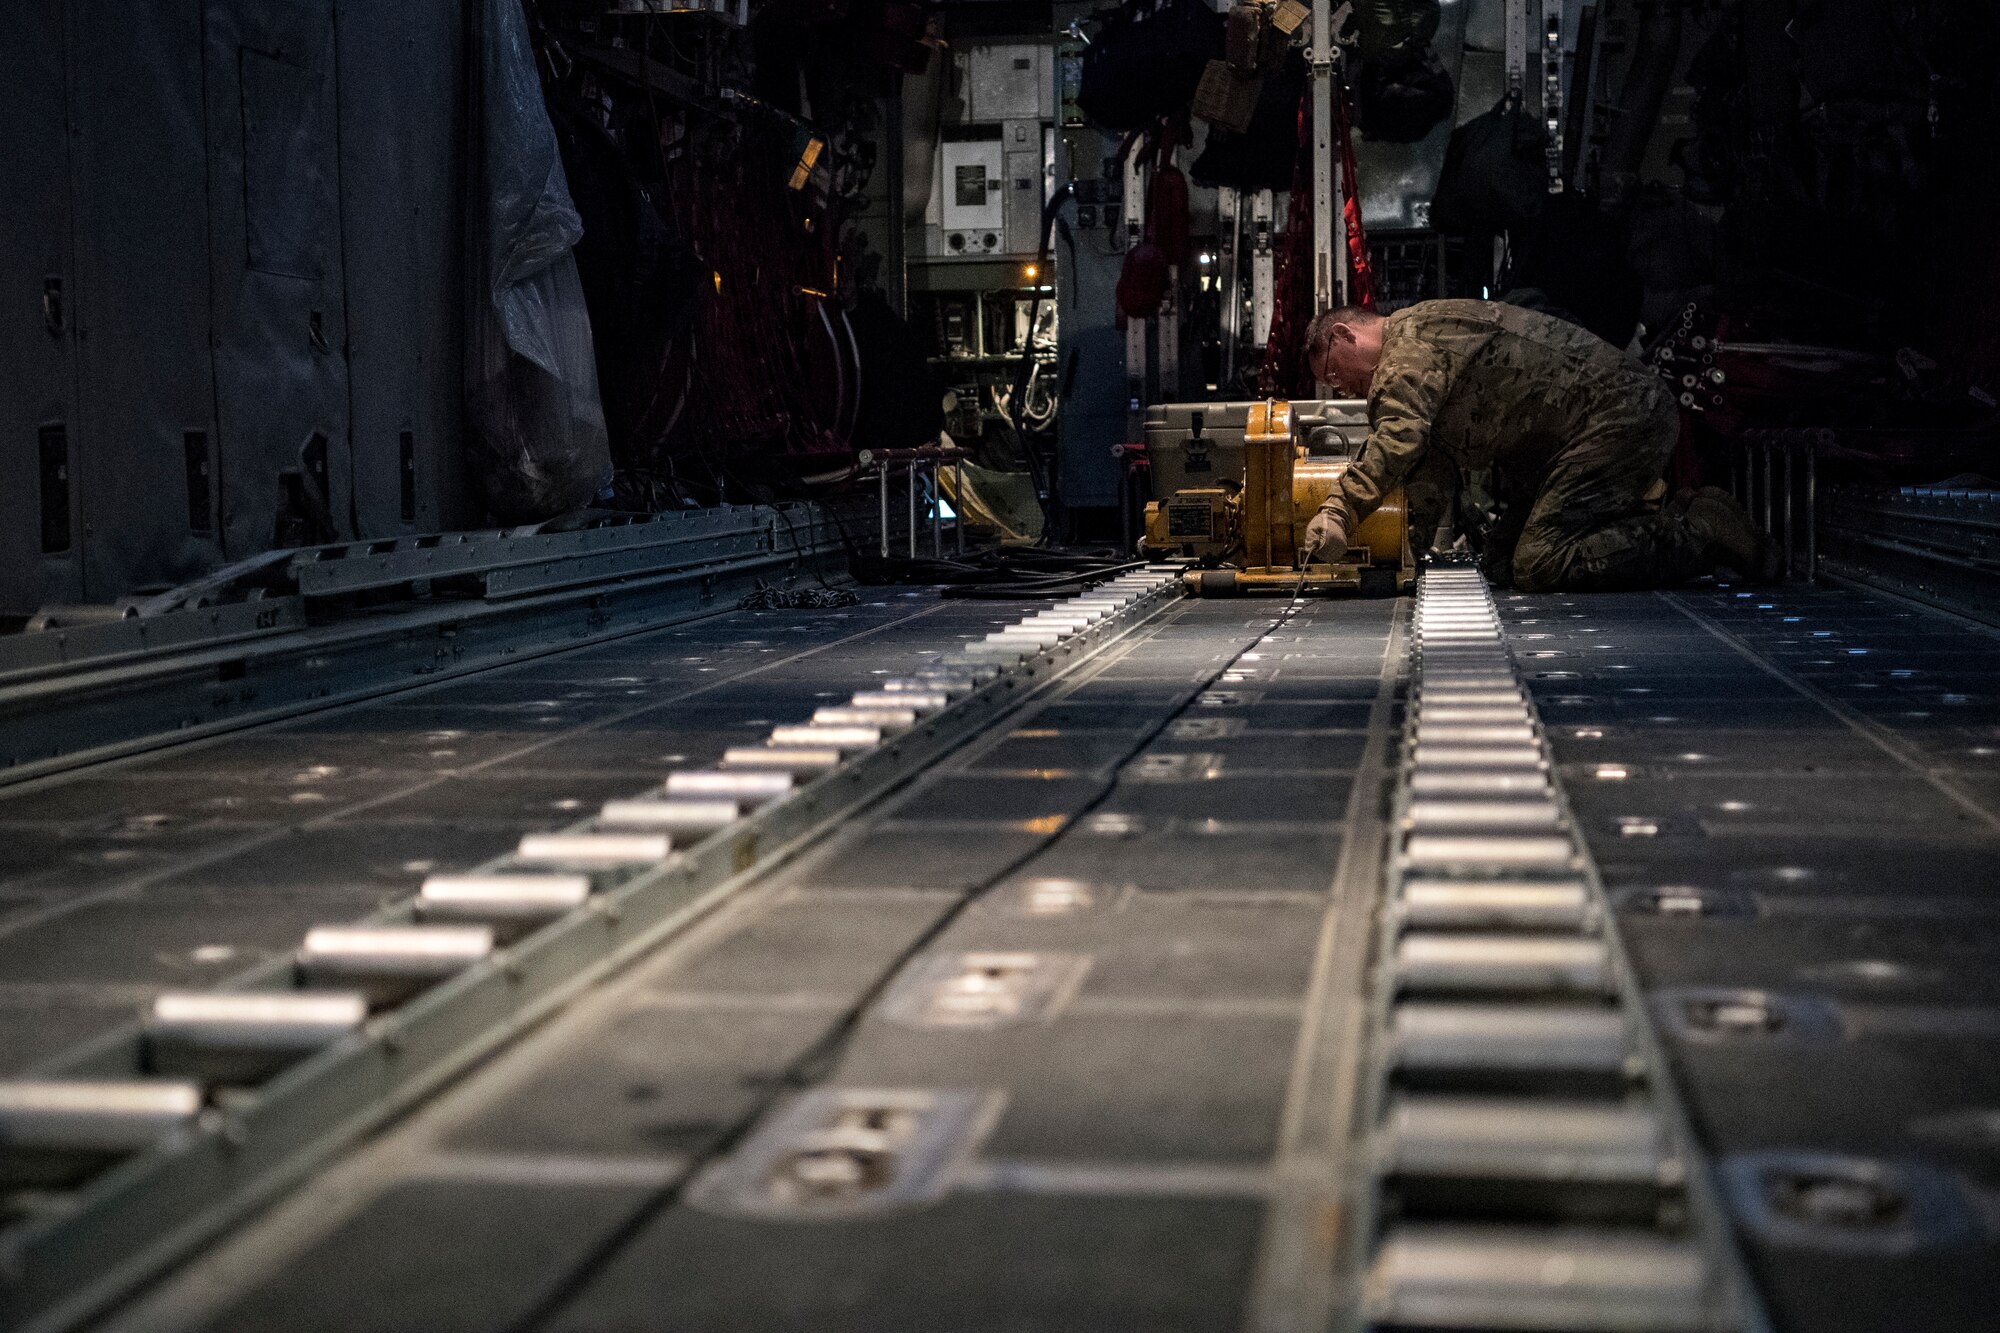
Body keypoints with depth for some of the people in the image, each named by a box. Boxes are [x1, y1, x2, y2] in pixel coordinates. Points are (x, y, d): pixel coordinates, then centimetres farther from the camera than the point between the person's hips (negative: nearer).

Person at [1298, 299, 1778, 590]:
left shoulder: (1413, 338, -9)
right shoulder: (1426, 356, 24)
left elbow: (1398, 437, -26)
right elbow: (1436, 465, 17)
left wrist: (1339, 512, -32)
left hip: (1619, 415, -11)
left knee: (1538, 567, -18)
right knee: (1504, 563, 10)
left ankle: (1700, 532, -11)